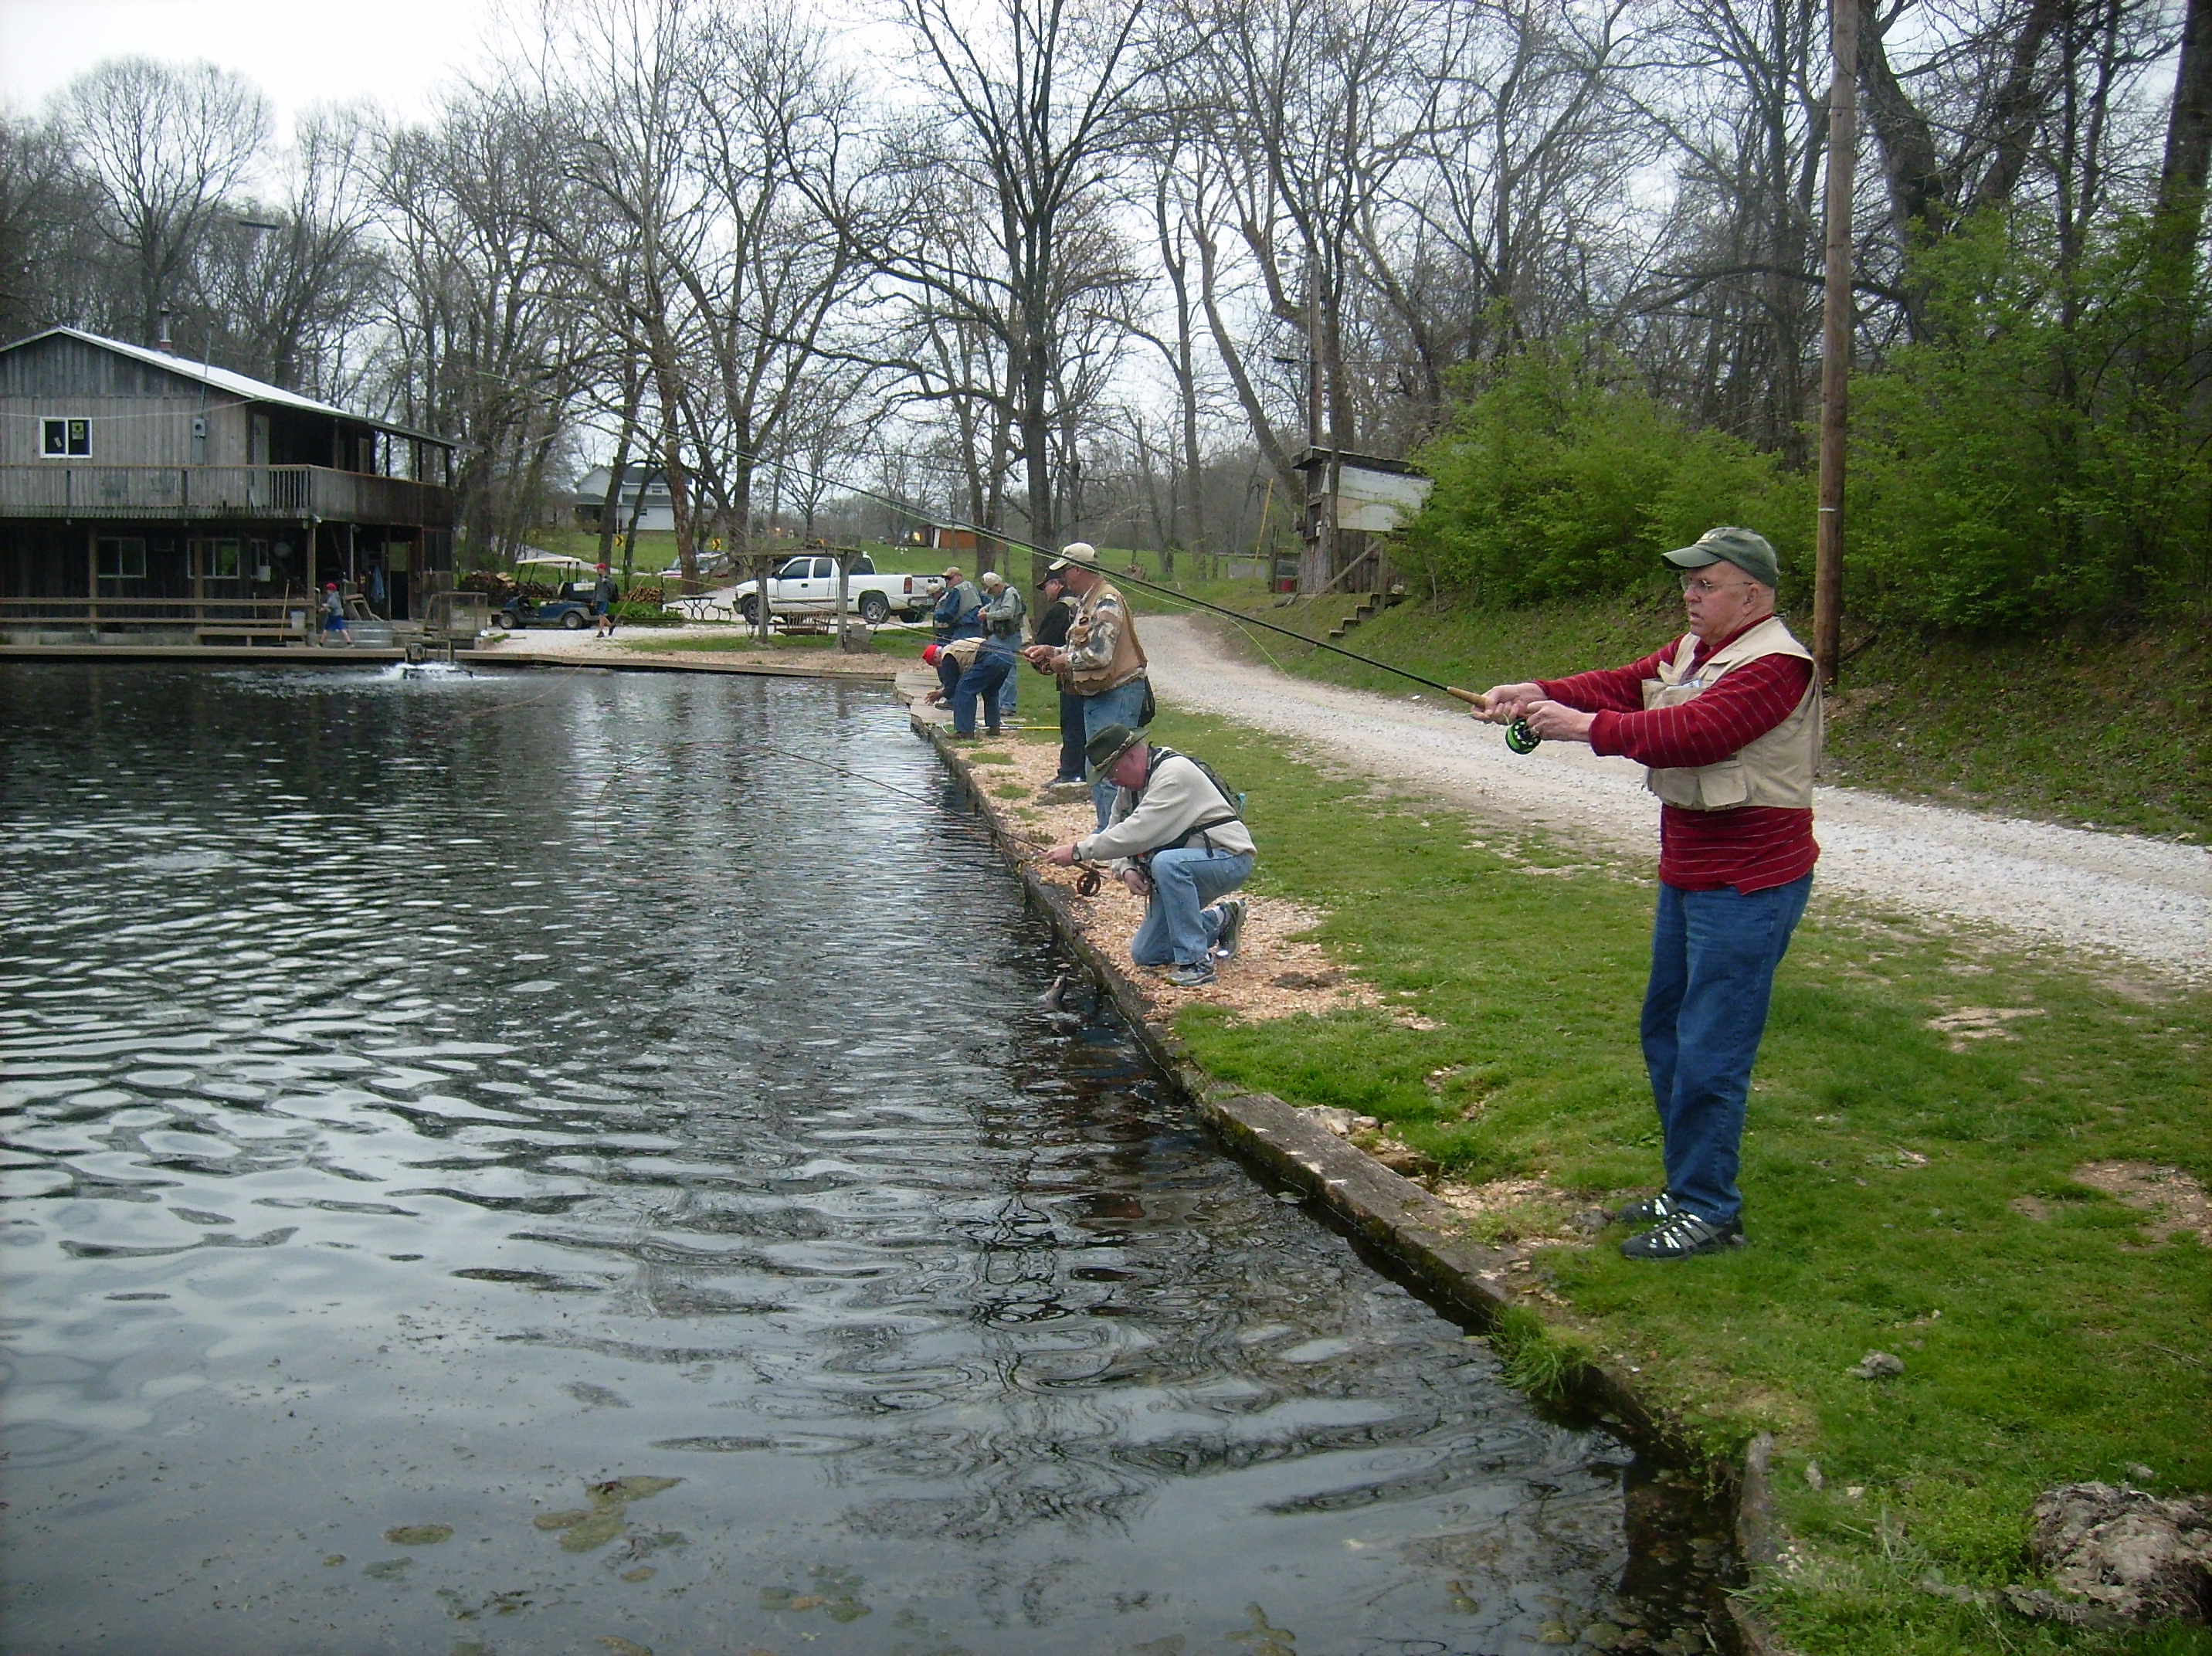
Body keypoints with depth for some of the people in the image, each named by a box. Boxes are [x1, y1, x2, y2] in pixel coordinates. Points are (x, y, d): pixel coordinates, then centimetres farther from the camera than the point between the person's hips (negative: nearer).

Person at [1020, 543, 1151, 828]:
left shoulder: (1106, 602, -16)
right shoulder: (1086, 602, 16)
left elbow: (1099, 654, -24)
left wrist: (1065, 661, -9)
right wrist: (1053, 651, 11)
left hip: (1117, 695, -11)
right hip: (1097, 697, 11)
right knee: (1096, 771, 16)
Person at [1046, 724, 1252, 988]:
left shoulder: (1174, 773, -24)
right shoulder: (1130, 783, 6)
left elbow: (1140, 832, -32)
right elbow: (1116, 831, 8)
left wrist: (1079, 851, -30)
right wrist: (1126, 869, -14)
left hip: (1228, 859, -9)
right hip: (1180, 868, 9)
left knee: (1166, 864, -39)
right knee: (1145, 955, 6)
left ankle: (1196, 962, -29)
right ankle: (1219, 920, 26)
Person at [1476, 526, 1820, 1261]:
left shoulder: (1776, 664, -17)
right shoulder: (1692, 650, 15)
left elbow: (1695, 731, -28)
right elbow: (1624, 685, 5)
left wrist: (1588, 726, -28)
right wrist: (1541, 695, -10)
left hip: (1747, 884, -10)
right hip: (1687, 874, 10)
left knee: (1709, 1051, -7)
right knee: (1666, 1032, 17)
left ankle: (1708, 1213, 5)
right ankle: (1686, 1188, 30)